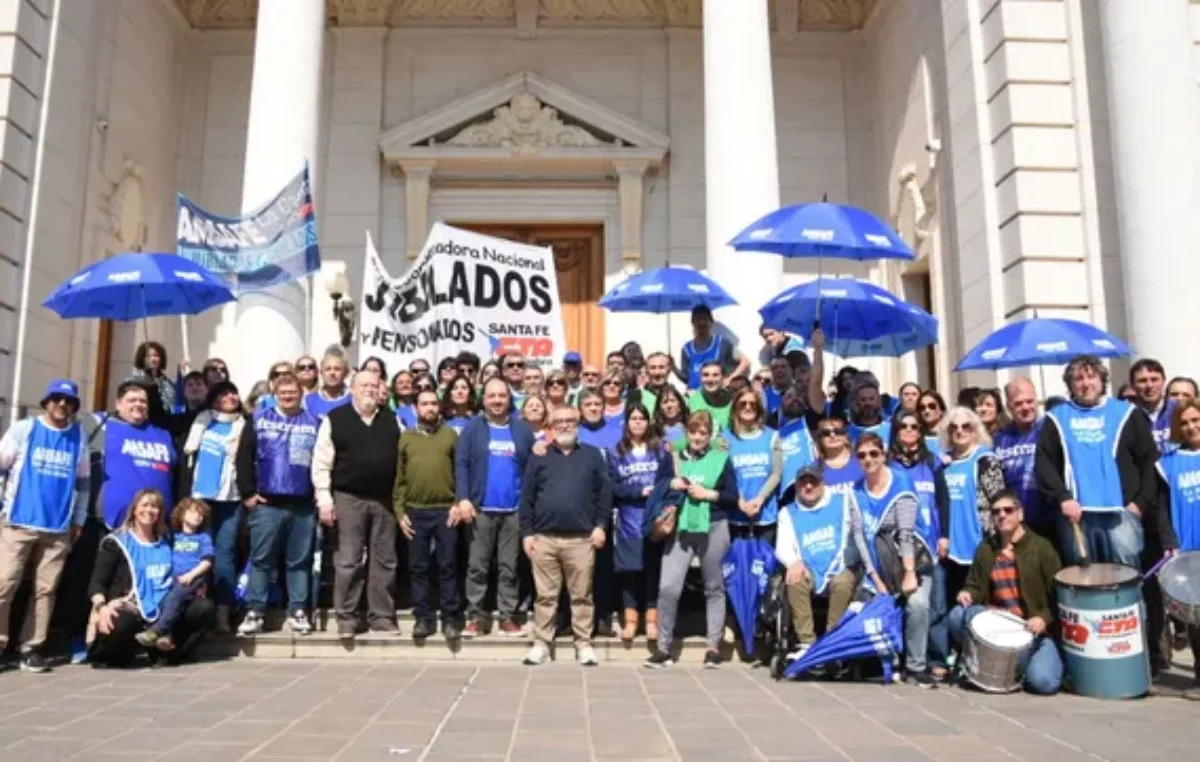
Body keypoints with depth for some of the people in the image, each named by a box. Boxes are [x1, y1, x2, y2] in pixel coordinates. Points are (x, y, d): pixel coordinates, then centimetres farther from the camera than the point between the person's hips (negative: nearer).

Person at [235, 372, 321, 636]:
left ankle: (298, 612, 16)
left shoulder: (315, 422, 8)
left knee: (300, 561, 8)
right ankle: (254, 612, 10)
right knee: (261, 559, 3)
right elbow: (244, 458, 3)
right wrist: (247, 493, -4)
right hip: (266, 503, -1)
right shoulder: (258, 420, 7)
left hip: (304, 505, 1)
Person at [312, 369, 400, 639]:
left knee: (384, 561, 7)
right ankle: (347, 618, 11)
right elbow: (321, 463, -3)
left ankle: (382, 616, 16)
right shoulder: (335, 419, 0)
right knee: (348, 561, 1)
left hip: (384, 500, 3)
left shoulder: (392, 421, 10)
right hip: (348, 499, -3)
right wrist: (324, 498, -10)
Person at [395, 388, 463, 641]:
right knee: (418, 568, 7)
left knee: (448, 566, 3)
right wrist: (399, 511, 1)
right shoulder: (406, 437, 9)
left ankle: (450, 618, 11)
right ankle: (423, 618, 16)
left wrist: (459, 503, -7)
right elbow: (399, 477, 8)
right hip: (415, 511, 2)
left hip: (446, 510, -1)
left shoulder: (450, 435, 6)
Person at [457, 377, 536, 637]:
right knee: (477, 566, 6)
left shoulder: (523, 429, 7)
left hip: (514, 510, 1)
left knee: (509, 567, 8)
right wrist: (463, 498, -14)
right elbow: (461, 465, -3)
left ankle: (507, 617, 15)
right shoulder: (473, 428, 3)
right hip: (481, 509, -1)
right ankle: (475, 617, 13)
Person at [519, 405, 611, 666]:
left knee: (581, 595, 5)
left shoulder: (592, 455, 9)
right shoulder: (540, 456, 10)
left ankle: (584, 644, 13)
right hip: (544, 538, 1)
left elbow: (604, 494, 6)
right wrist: (527, 532, 0)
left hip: (581, 539, -1)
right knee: (545, 596, 6)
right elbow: (527, 497, 7)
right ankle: (541, 643, 14)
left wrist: (601, 525, -3)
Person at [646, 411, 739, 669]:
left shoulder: (721, 459, 4)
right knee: (668, 586, -8)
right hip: (680, 529, 1)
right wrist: (671, 485, -6)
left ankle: (712, 647, 18)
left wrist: (707, 494, -12)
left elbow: (733, 496, 1)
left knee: (714, 587, 7)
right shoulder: (675, 458, 11)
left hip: (713, 529, -1)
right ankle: (663, 648, 3)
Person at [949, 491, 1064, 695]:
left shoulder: (1041, 547, -5)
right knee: (958, 615, -24)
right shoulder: (985, 549, 8)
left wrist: (1044, 618, -23)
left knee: (1043, 681, -26)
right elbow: (975, 586, 17)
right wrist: (969, 594, -8)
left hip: (1034, 627, -4)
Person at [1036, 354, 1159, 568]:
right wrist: (1062, 498, -13)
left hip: (1121, 512, 0)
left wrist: (1142, 502, -3)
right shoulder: (1057, 418, 8)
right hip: (1076, 513, 1)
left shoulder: (1125, 413, 8)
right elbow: (1043, 463, 0)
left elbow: (1150, 460, 6)